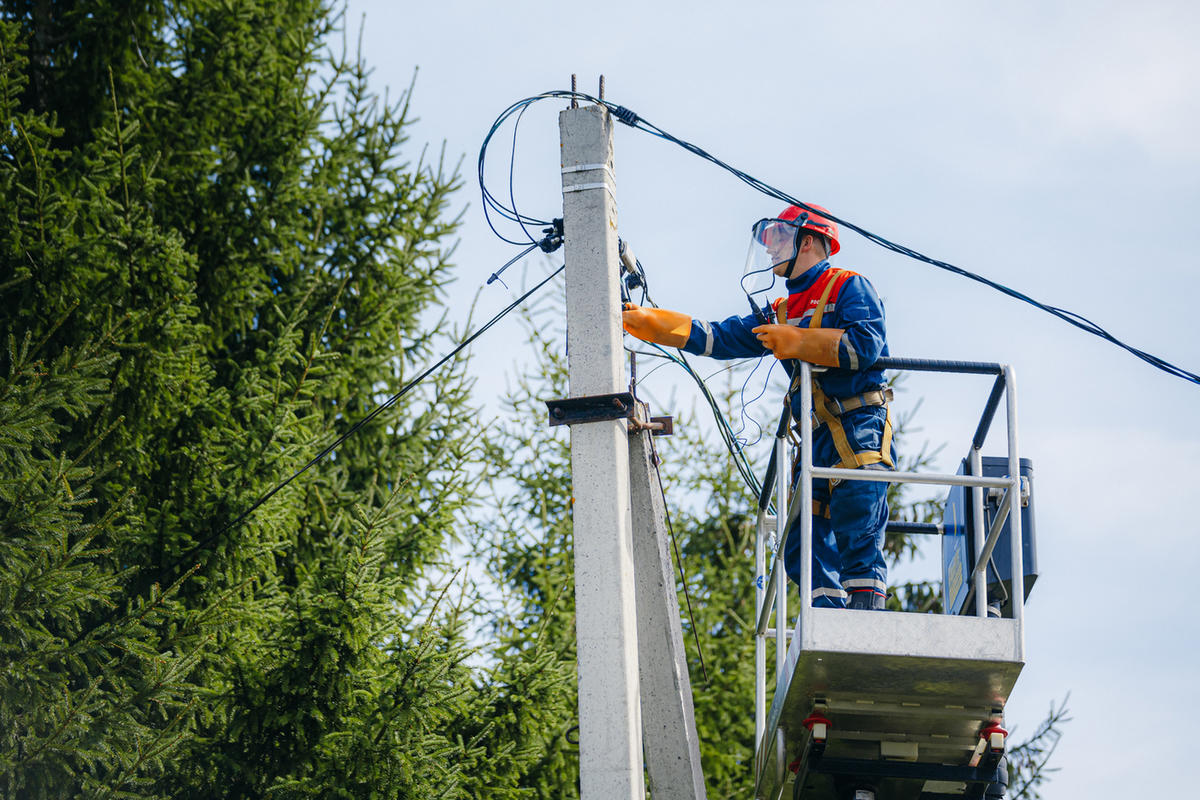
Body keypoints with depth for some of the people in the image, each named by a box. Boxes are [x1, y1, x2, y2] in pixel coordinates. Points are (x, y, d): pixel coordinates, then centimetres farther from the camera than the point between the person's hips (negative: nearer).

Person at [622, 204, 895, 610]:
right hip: (816, 440, 8)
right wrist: (646, 321, 12)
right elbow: (717, 337, 20)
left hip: (859, 429, -8)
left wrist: (795, 342, -8)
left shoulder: (850, 288, 3)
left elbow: (866, 345, -13)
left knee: (857, 542, -16)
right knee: (804, 546, -1)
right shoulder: (782, 313, 25)